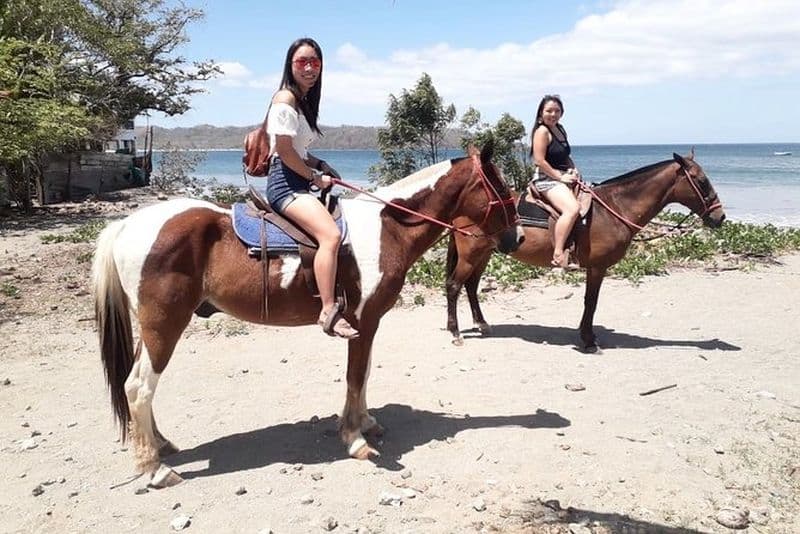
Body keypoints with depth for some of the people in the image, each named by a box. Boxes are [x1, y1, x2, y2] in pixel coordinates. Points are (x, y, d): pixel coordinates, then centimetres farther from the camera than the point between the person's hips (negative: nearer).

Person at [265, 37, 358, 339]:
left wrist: (322, 167, 7)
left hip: (298, 182, 11)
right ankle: (329, 312, -30)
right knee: (331, 235, -29)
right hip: (285, 183, -11)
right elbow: (284, 151, -15)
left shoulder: (304, 100, 20)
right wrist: (316, 178, -9)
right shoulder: (285, 98, -9)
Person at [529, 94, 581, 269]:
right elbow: (539, 160, -17)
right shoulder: (542, 131, -9)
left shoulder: (560, 129, 18)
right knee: (572, 208, -31)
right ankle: (558, 255, -30)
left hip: (564, 177, 10)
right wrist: (560, 177, -16)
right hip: (546, 180, -10)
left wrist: (574, 169, 6)